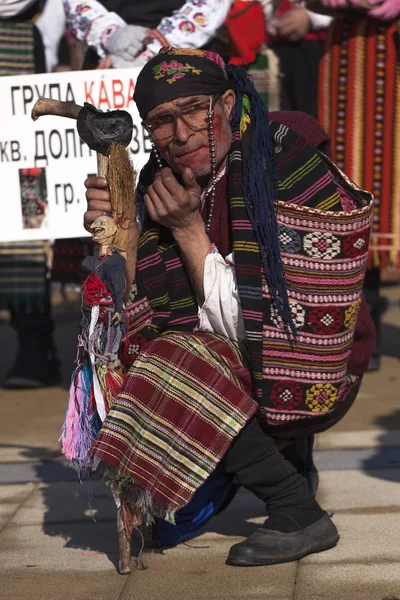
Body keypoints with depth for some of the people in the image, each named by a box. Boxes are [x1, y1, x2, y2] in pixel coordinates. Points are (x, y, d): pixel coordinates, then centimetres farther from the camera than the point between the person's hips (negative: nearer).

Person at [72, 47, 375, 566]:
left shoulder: (293, 178, -23)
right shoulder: (168, 182, -3)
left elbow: (245, 324, -24)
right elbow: (145, 316, -2)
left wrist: (188, 230, -23)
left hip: (308, 380, -8)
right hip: (229, 363, 8)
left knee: (175, 371, -26)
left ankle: (299, 513, -15)